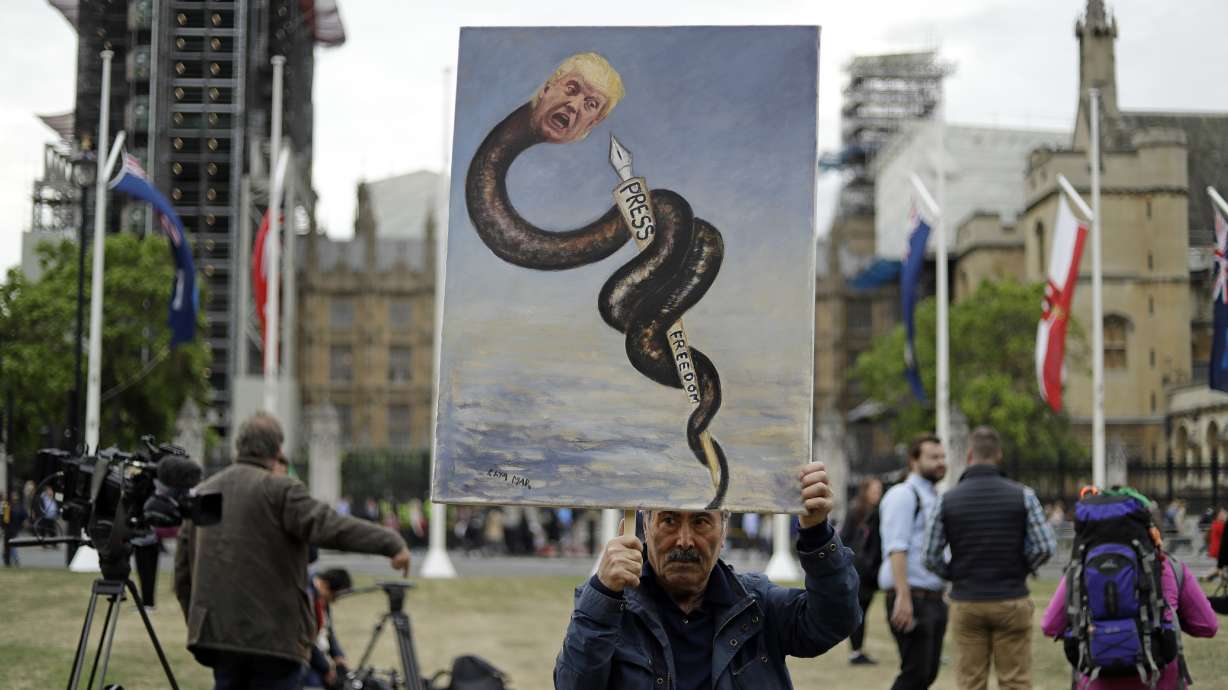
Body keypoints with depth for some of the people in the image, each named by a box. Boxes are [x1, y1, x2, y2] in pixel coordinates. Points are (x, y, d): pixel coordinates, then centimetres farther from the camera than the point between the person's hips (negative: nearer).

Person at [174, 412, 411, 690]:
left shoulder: (201, 493, 14)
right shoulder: (280, 491, -9)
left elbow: (183, 570, 18)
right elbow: (329, 525, -23)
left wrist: (195, 621, 28)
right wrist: (391, 543, -25)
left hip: (216, 630, 6)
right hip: (272, 634, -6)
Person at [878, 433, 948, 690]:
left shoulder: (934, 498, 20)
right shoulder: (903, 495, -9)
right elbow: (897, 550, -18)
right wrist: (903, 597, -26)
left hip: (934, 599, 9)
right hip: (912, 600, -9)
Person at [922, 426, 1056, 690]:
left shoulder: (947, 500, -3)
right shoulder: (1022, 495, -4)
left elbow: (931, 556, -3)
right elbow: (1045, 547, -7)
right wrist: (1021, 569, 10)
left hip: (966, 603, 1)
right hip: (1011, 601, -1)